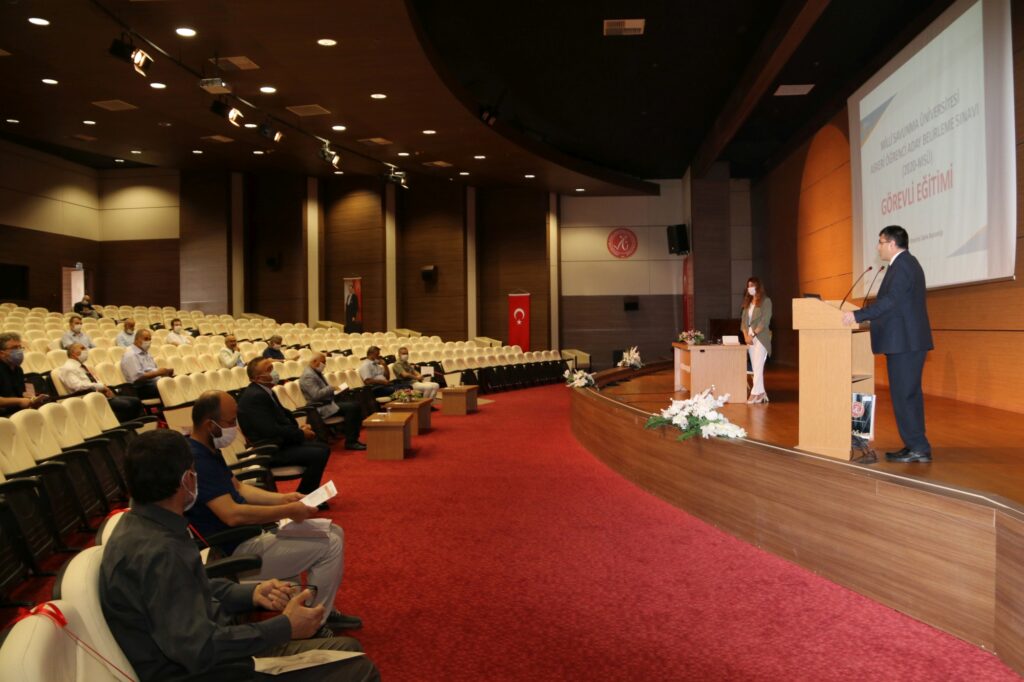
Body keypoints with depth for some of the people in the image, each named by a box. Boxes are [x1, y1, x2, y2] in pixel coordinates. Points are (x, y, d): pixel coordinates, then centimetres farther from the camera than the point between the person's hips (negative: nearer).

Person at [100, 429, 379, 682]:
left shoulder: (142, 524, 3)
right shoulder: (157, 552, -29)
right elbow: (199, 651, -31)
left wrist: (252, 593, 1)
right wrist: (285, 627, -21)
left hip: (201, 645, 10)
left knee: (346, 649, 11)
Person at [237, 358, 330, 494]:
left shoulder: (265, 391, 7)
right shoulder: (255, 396, -23)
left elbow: (284, 414, 19)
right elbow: (272, 431, -26)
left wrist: (300, 427, 0)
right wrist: (301, 433, -13)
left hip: (278, 442, 10)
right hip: (269, 451, -10)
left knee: (323, 448, 12)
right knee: (318, 455, -20)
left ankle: (309, 494, 18)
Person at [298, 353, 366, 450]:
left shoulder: (317, 372, 16)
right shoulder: (308, 376, -16)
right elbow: (316, 395, -26)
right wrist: (332, 388, -18)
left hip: (329, 401, 10)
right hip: (321, 407, -10)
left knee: (356, 405, -3)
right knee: (351, 408, -24)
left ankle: (354, 438, -4)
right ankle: (350, 442, -20)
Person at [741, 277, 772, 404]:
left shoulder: (766, 301, -3)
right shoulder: (747, 303, 16)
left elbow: (765, 321, -11)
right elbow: (743, 320, 12)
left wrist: (753, 335, -15)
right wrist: (746, 335, -4)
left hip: (761, 338, -6)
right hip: (750, 338, 6)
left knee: (758, 367, -10)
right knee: (755, 368, 6)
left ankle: (755, 394, -11)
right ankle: (761, 393, 10)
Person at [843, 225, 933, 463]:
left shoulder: (903, 265, -14)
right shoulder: (907, 263, 18)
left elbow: (890, 300, -25)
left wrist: (858, 315, -26)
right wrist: (863, 315, 22)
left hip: (904, 342, -11)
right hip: (908, 340, 11)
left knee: (903, 395, -7)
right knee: (909, 394, 13)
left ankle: (918, 448, -3)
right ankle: (916, 446, 19)